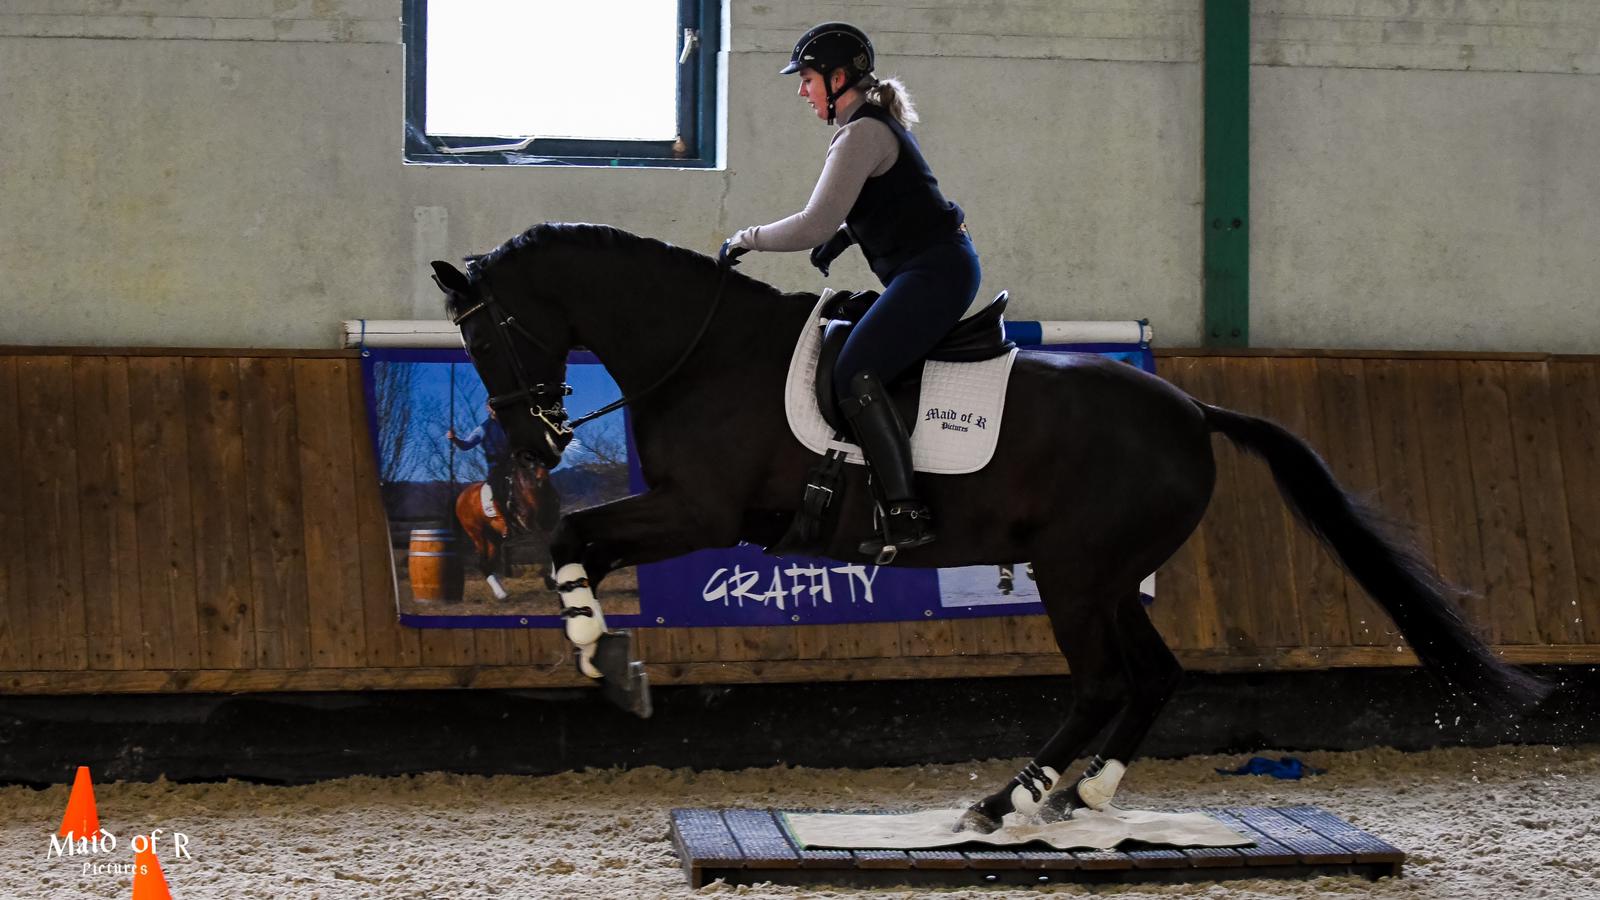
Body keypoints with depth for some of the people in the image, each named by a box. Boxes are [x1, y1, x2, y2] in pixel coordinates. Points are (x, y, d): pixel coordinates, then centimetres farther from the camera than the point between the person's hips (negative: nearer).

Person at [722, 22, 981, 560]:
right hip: (940, 269, 11)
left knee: (853, 374, -21)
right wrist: (845, 234, 15)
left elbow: (814, 226, -18)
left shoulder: (862, 134, -14)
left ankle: (905, 514, -27)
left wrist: (745, 239, -5)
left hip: (934, 271, -11)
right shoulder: (880, 124, 18)